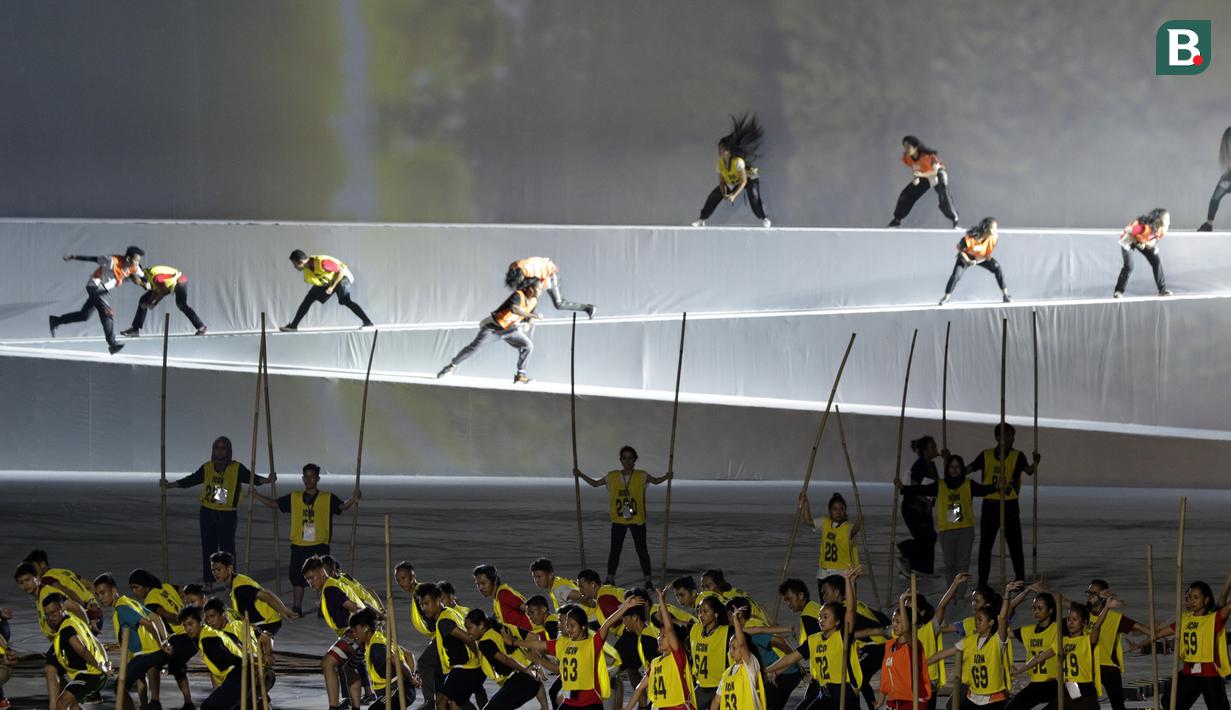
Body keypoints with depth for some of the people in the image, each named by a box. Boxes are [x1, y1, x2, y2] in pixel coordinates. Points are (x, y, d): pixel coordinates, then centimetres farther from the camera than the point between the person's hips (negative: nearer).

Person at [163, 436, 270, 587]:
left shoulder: (237, 468, -1)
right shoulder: (207, 468, 6)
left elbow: (251, 478, -8)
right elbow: (190, 481, 9)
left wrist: (266, 480, -27)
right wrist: (168, 485, 3)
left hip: (228, 516, -2)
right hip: (208, 513, 2)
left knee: (227, 547, -3)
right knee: (208, 548, 3)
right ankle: (208, 582, 9)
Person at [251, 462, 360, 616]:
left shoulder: (328, 498, 2)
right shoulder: (294, 498, 9)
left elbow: (343, 506, -10)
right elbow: (273, 503, 15)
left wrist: (353, 499, -30)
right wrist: (256, 494, 6)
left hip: (320, 545, -2)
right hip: (299, 545, 2)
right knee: (297, 578, 6)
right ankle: (296, 608, 16)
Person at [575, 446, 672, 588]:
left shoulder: (641, 476, -1)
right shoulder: (612, 477, 4)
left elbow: (655, 481, -8)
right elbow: (595, 483, 13)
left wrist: (666, 477, -27)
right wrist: (581, 475, 6)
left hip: (637, 520, -2)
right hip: (618, 520, 2)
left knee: (642, 549, 2)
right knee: (615, 550, 4)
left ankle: (648, 580, 8)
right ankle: (610, 579, 12)